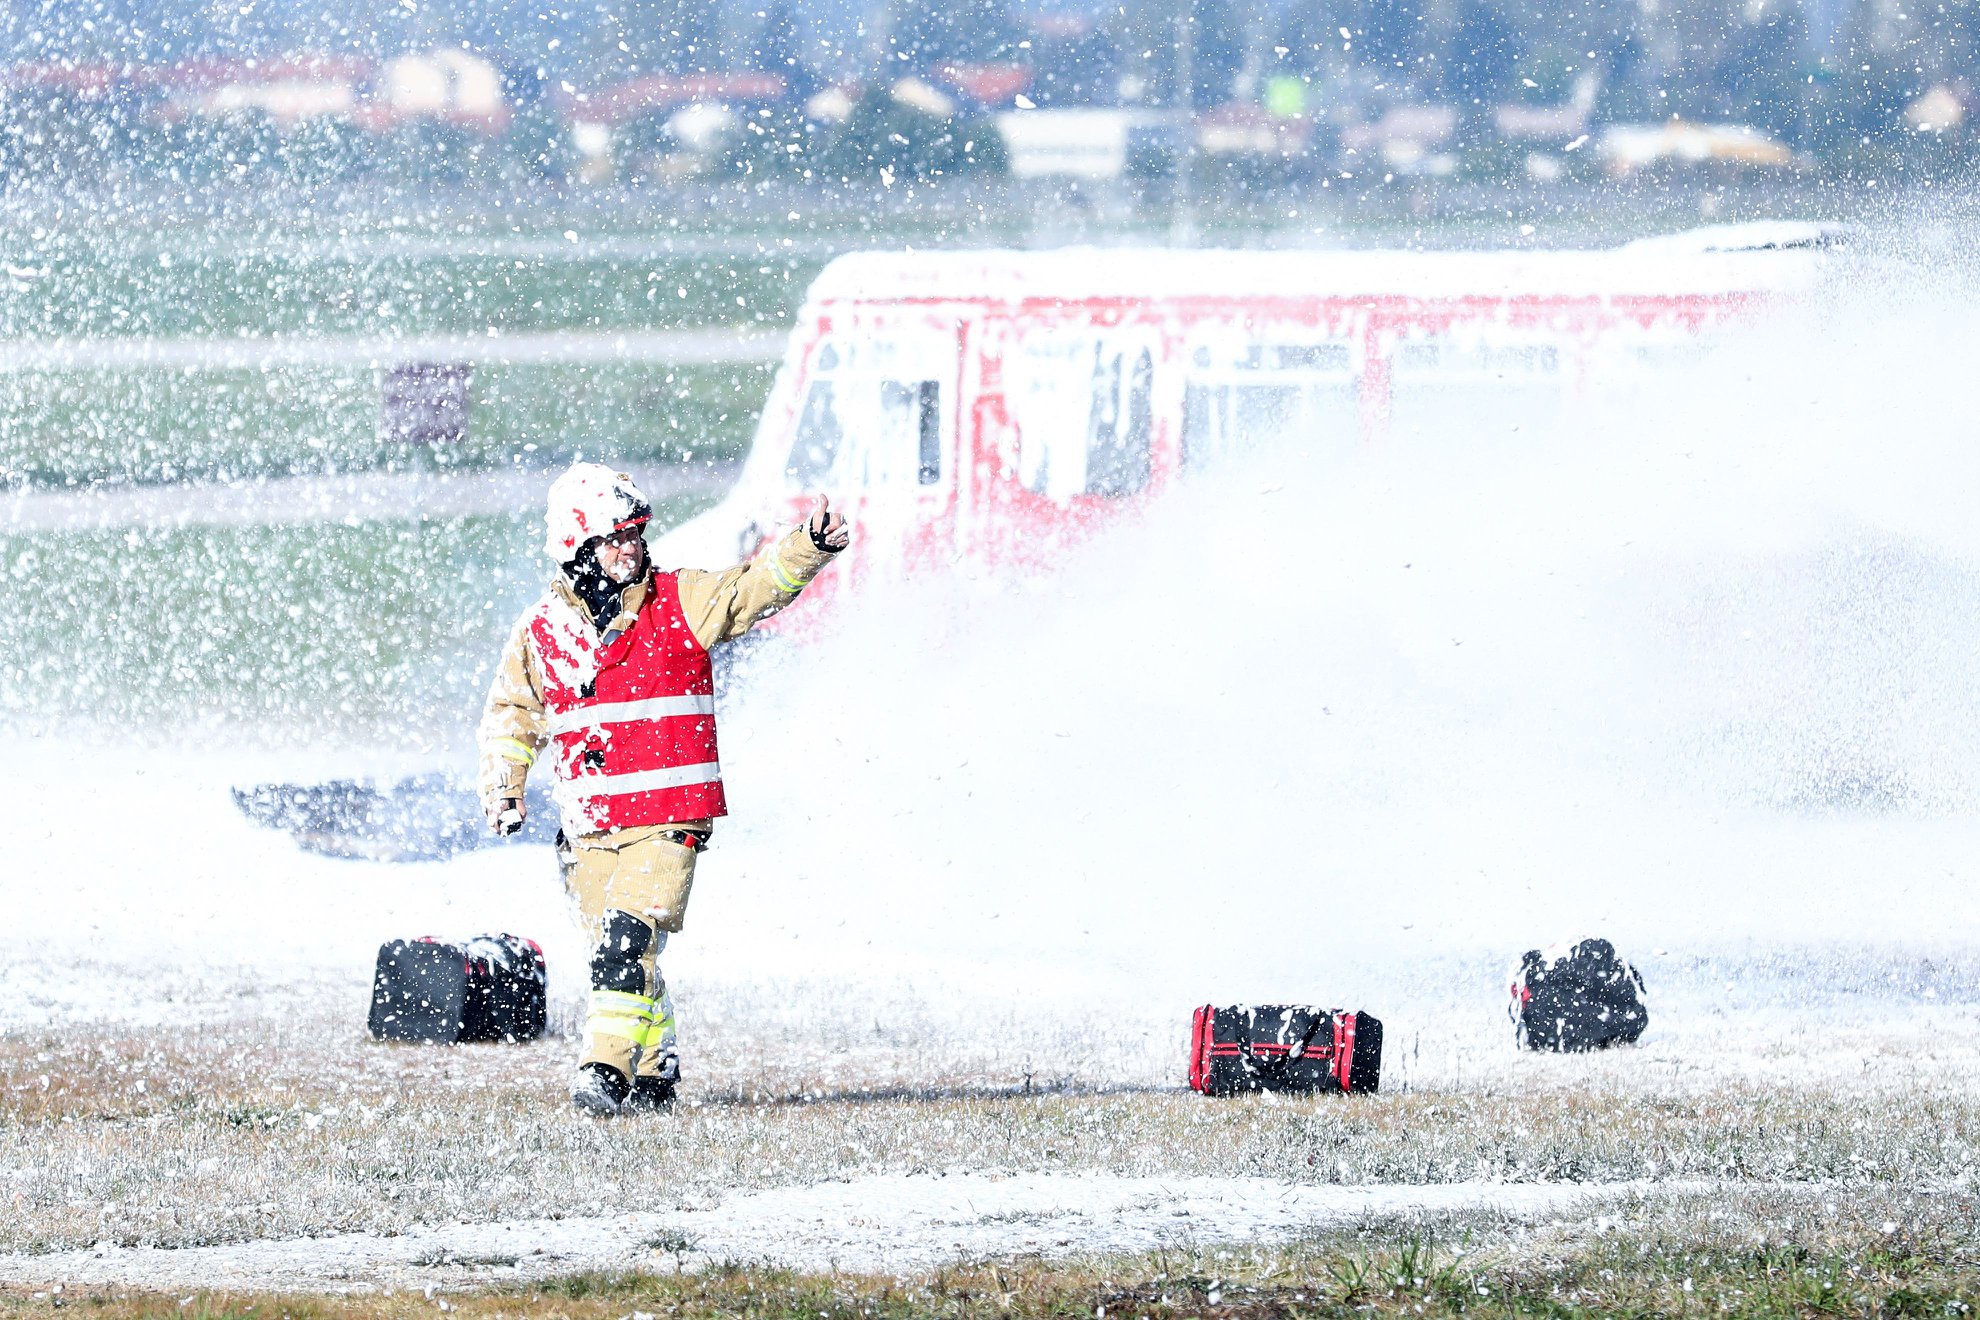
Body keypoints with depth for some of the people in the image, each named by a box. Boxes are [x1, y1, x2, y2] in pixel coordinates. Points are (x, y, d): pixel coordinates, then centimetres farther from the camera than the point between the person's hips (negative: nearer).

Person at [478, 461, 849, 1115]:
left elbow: (754, 587, -8)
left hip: (669, 820, -3)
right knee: (618, 957, 7)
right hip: (589, 828, 4)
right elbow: (511, 713, 16)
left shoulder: (680, 602, 0)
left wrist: (810, 547, -26)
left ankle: (606, 1071, -22)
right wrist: (501, 787, 3)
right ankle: (656, 1068, 24)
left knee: (627, 938, -19)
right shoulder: (540, 632, 6)